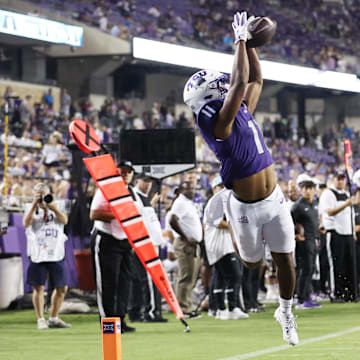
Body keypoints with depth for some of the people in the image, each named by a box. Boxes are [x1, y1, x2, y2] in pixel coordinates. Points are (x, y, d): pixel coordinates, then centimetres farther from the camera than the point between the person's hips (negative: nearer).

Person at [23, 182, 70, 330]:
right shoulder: (31, 208, 7)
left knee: (62, 288, 6)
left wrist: (51, 205, -14)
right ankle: (41, 320, 2)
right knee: (39, 288, -5)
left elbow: (64, 220, -6)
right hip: (38, 254, -3)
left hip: (56, 253, 3)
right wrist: (35, 204, -14)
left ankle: (54, 318, 19)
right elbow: (26, 223, -12)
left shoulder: (56, 206, 12)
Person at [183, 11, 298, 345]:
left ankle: (286, 312, 26)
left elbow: (255, 80, 14)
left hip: (274, 200, 6)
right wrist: (241, 39, -22)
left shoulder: (242, 112, 3)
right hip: (245, 207, -6)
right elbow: (241, 82, -28)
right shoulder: (216, 123, -21)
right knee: (252, 262, 12)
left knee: (285, 259, 6)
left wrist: (248, 42, 7)